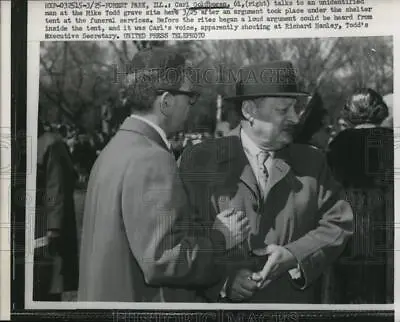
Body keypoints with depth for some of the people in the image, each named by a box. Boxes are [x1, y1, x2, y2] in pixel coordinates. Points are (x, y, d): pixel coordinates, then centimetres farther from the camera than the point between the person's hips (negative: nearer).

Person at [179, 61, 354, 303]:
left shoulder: (311, 162, 6)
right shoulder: (199, 161, -4)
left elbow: (338, 222, 1)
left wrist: (295, 255, -15)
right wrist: (222, 278, -21)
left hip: (296, 300, 3)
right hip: (223, 302, -3)